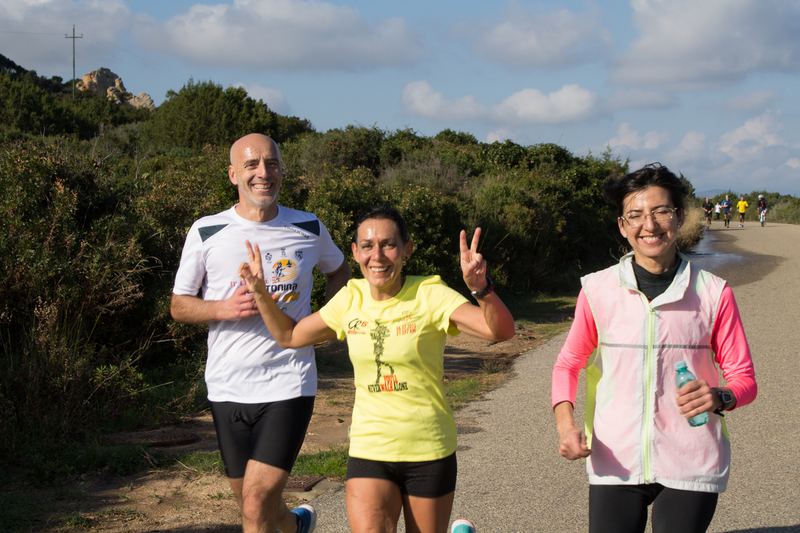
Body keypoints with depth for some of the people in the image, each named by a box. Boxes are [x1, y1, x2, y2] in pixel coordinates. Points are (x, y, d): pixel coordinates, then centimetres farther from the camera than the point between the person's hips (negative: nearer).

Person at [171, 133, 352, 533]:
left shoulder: (309, 229, 4)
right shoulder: (206, 233, 0)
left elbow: (339, 271, 25)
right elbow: (179, 306, 5)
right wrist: (224, 308, -14)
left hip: (289, 384, -2)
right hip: (228, 389, 2)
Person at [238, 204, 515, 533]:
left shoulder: (429, 296, -11)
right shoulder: (350, 300, 2)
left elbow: (501, 331, -23)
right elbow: (289, 336, 16)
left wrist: (480, 286, -40)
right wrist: (260, 292, 4)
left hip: (429, 453, -2)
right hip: (369, 451, 2)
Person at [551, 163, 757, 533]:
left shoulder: (713, 294, -1)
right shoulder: (598, 290, 1)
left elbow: (743, 378, 5)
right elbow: (569, 363, 12)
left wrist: (719, 398, -18)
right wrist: (565, 422, -5)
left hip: (690, 468, 0)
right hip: (615, 464, 1)